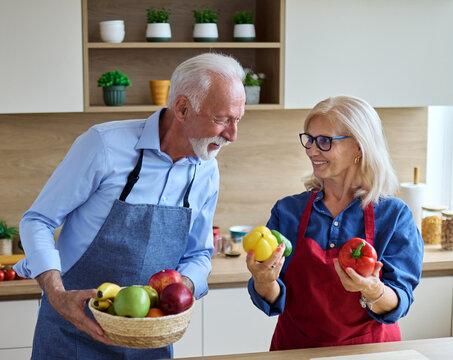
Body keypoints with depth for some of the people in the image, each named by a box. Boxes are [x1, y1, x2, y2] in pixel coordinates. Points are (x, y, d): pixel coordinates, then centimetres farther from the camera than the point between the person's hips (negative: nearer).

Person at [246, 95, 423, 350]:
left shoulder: (394, 215, -3)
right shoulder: (287, 211, 2)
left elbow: (398, 304, -7)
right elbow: (275, 302, -1)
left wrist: (373, 291, -27)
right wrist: (264, 282, -22)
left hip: (370, 349, -1)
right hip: (297, 347, 2)